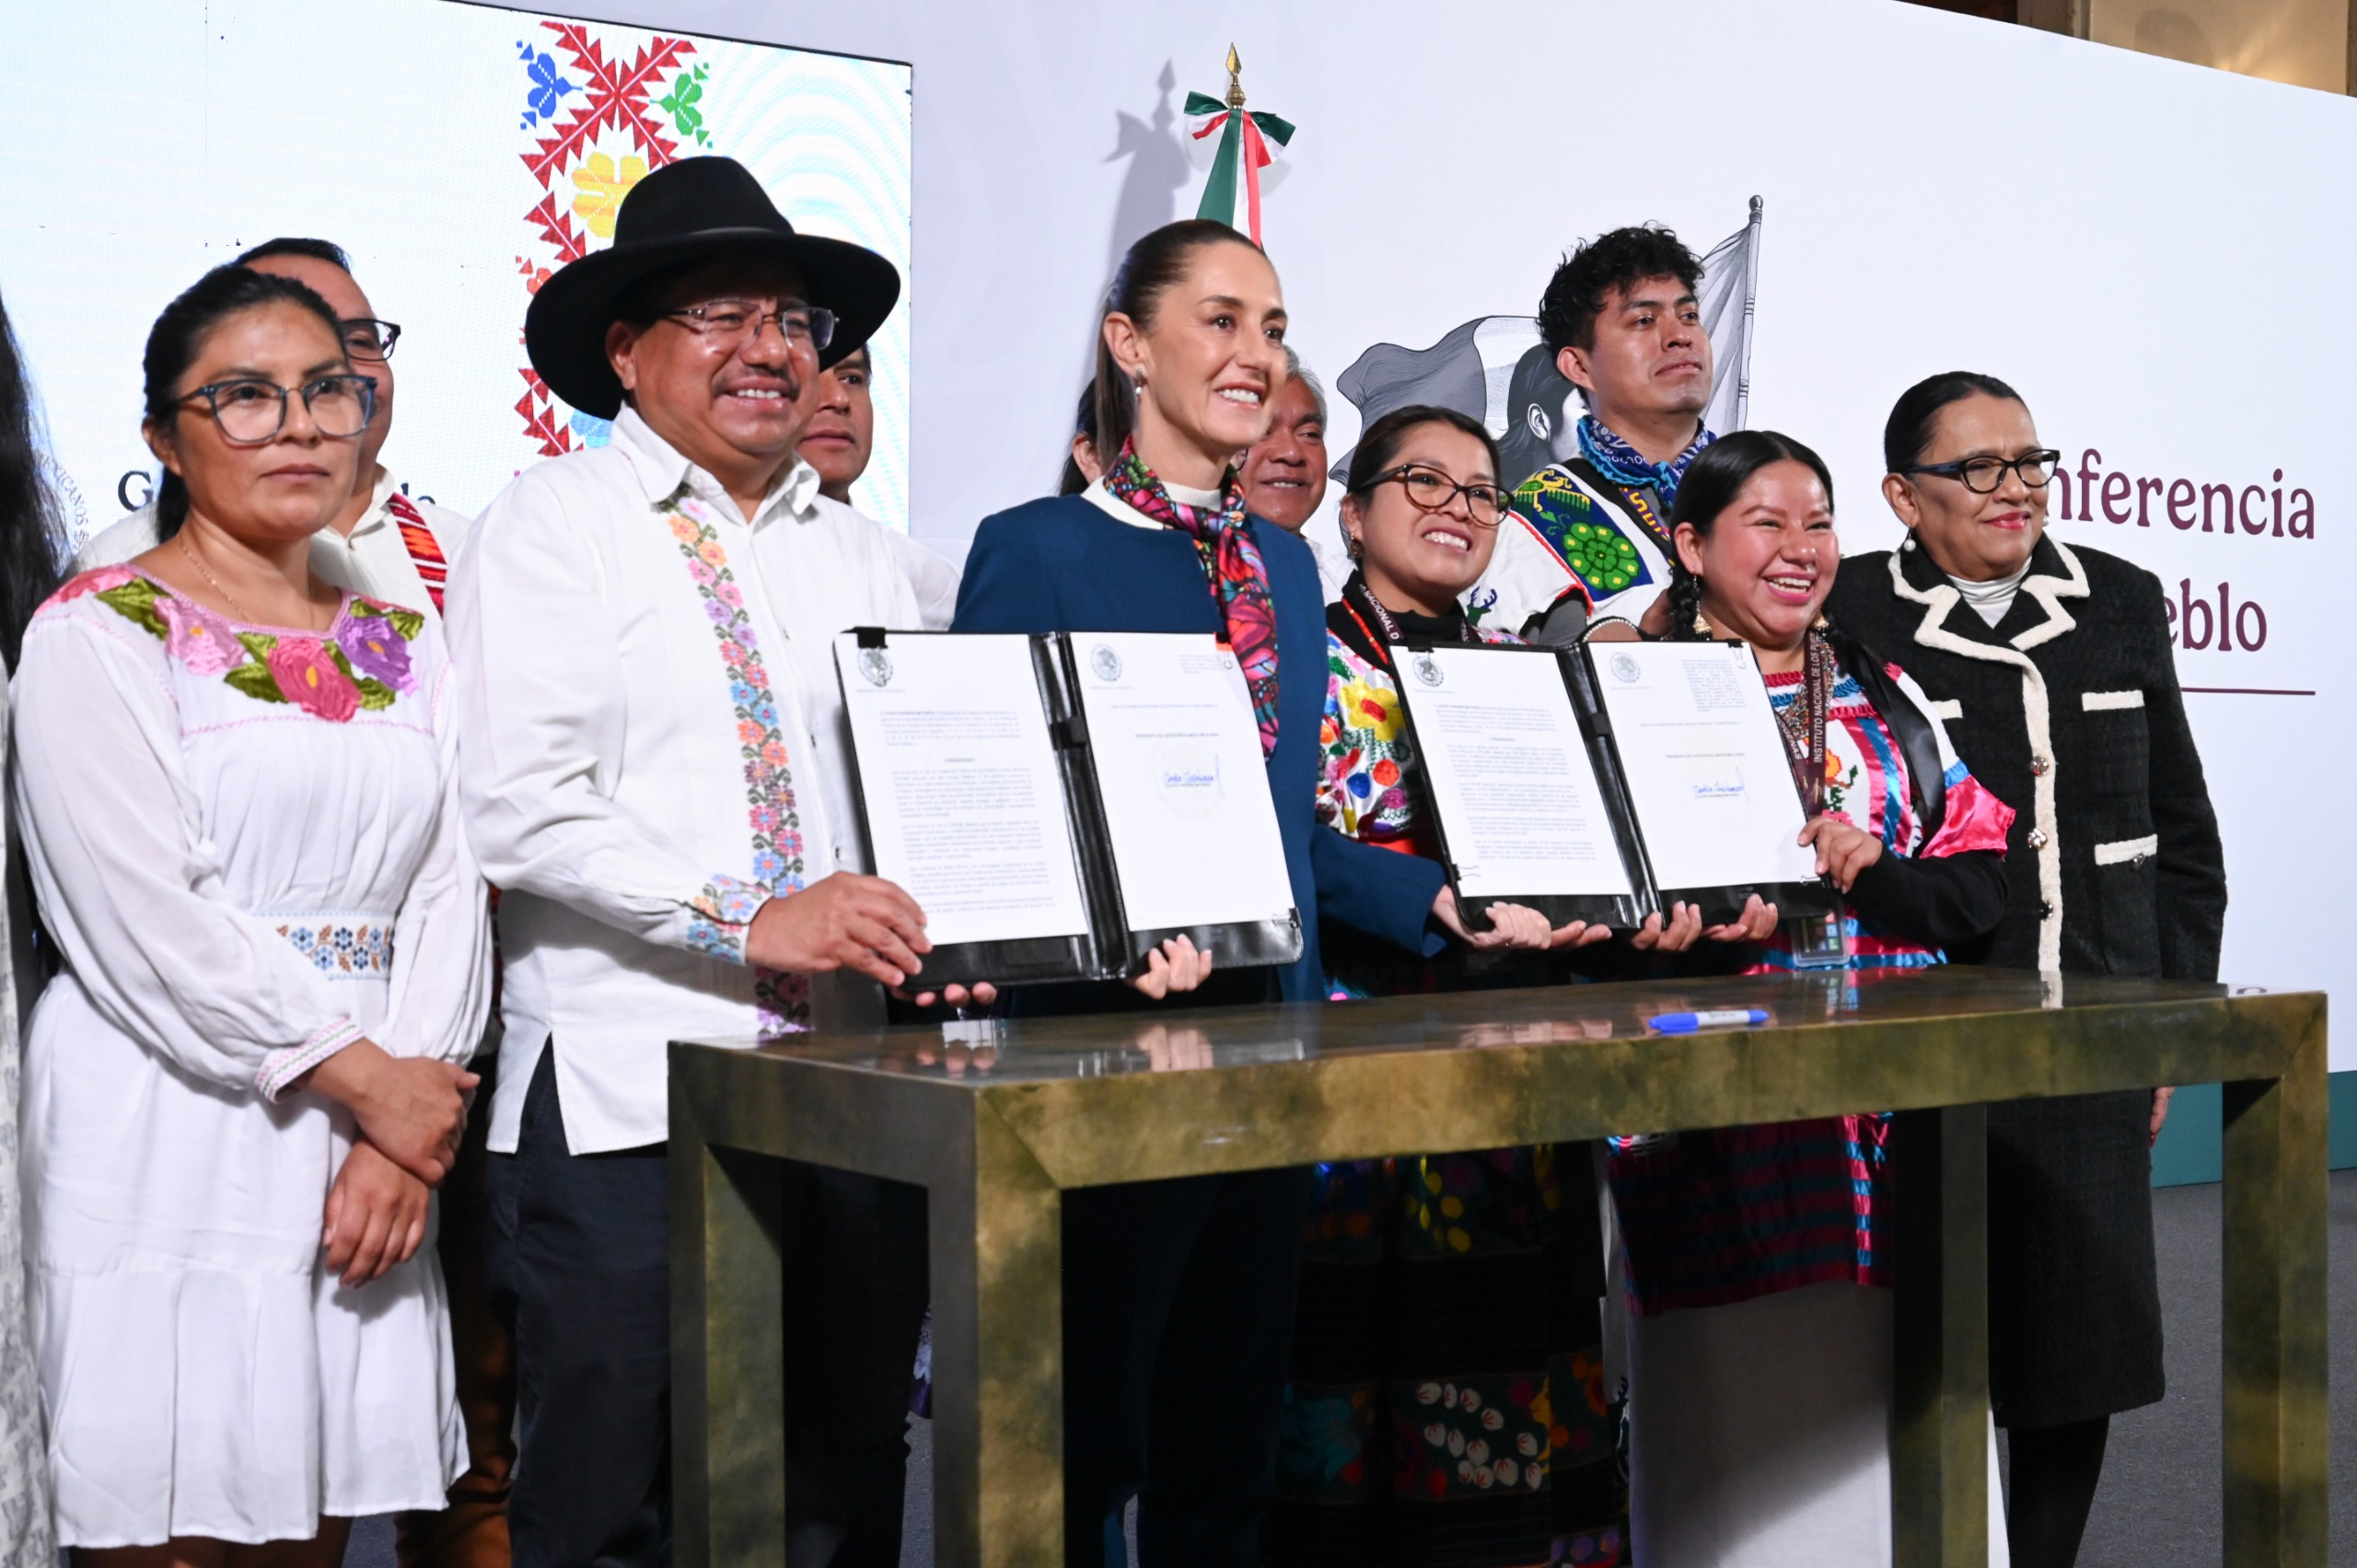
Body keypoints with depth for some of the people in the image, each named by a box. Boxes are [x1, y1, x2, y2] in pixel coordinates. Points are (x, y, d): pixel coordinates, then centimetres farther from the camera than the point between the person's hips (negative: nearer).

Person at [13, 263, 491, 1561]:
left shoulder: (405, 649, 15)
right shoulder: (99, 634, -2)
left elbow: (447, 895, 6)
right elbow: (147, 917, -12)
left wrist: (407, 1135, -7)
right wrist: (367, 1079, -11)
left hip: (375, 1142, 5)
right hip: (168, 1142, -5)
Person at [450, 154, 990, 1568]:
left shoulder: (859, 554, 17)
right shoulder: (555, 526, 1)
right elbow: (518, 809, -11)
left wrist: (942, 928, -8)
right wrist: (744, 918, -18)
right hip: (630, 1097, -5)